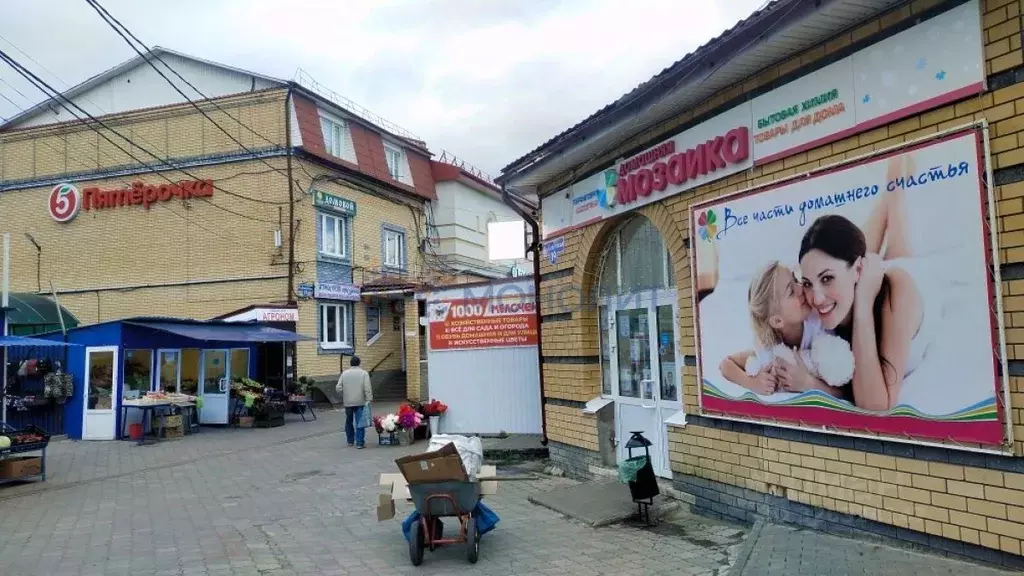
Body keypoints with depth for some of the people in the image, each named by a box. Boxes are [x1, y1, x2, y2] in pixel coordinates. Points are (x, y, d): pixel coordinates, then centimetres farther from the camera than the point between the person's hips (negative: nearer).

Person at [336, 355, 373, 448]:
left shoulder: (344, 373, 3)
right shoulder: (364, 373, -4)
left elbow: (338, 388, 0)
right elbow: (367, 389, -13)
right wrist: (368, 400, -10)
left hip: (347, 402, 3)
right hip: (360, 402, -3)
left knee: (349, 422, 18)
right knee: (360, 423, -1)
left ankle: (350, 441, 28)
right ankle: (360, 443, -4)